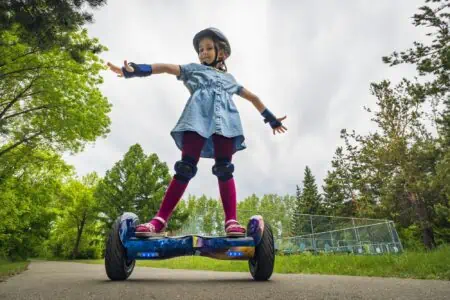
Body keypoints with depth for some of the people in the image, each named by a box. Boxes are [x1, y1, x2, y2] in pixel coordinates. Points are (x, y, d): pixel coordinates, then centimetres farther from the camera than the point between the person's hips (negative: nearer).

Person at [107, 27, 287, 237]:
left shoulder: (229, 78, 35)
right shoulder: (193, 69, 29)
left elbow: (253, 97, 41)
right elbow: (166, 67, 12)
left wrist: (271, 118, 38)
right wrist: (136, 70, -4)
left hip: (225, 120, 2)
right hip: (198, 118, -2)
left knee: (225, 169, -12)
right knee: (185, 167, -16)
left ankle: (231, 221, -16)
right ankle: (159, 220, -17)